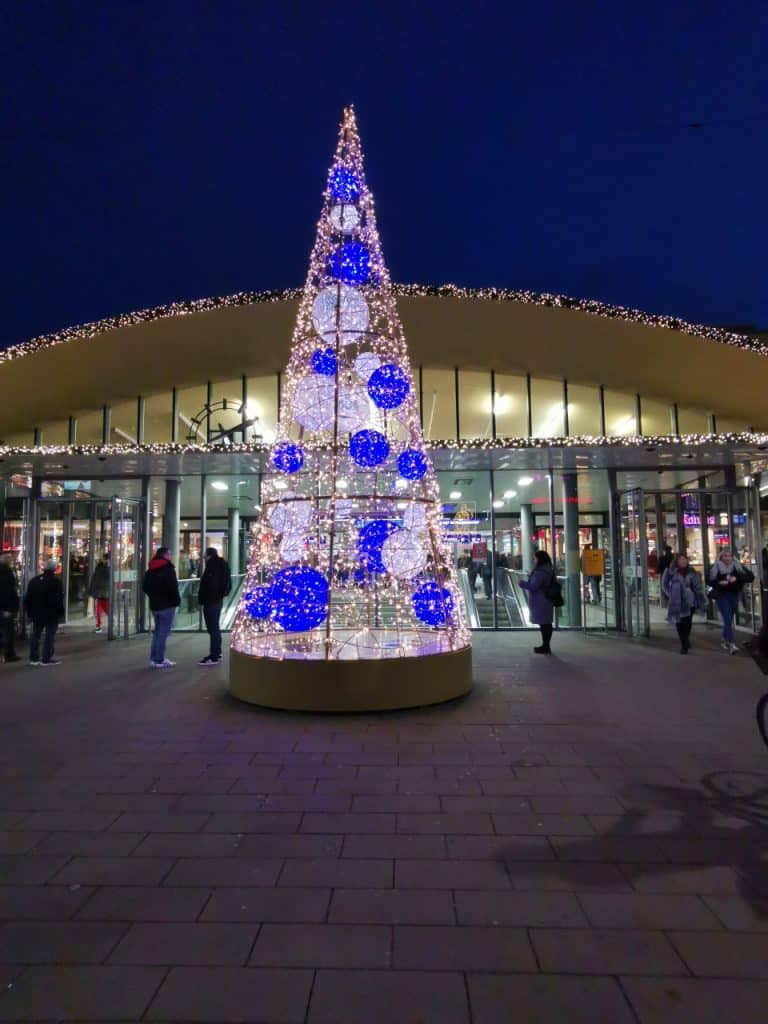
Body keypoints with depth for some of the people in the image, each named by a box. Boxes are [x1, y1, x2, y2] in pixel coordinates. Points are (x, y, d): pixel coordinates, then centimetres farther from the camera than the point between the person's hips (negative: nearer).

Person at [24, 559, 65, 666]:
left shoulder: (34, 580, 9)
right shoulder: (56, 581, -13)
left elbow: (28, 598, 11)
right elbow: (59, 598, -16)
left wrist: (29, 611, 17)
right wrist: (60, 612, -9)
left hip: (37, 613, 6)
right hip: (51, 614, -6)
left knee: (35, 634, 14)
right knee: (50, 635, -2)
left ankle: (33, 658, 18)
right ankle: (46, 659, -2)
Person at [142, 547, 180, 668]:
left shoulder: (150, 570, 11)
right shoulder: (168, 569, -13)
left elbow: (145, 587, 14)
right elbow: (173, 588, -20)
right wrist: (176, 601, -8)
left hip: (154, 605, 8)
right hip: (167, 605, -8)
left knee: (157, 631, 17)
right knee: (163, 632, -3)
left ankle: (154, 658, 20)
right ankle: (159, 660, -1)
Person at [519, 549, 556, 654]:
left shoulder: (540, 572, -20)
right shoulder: (547, 570, 13)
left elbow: (533, 586, -22)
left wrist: (522, 583, -6)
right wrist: (526, 582, 20)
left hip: (541, 602, -10)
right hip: (546, 601, 10)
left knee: (543, 623, -5)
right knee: (546, 623, 13)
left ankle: (545, 646, 0)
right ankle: (546, 645, 21)